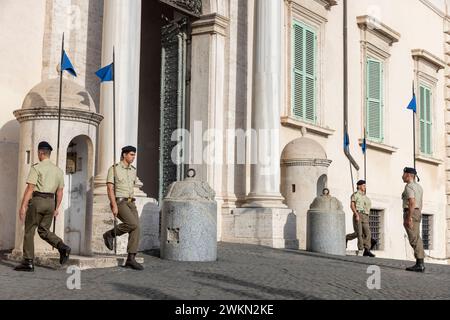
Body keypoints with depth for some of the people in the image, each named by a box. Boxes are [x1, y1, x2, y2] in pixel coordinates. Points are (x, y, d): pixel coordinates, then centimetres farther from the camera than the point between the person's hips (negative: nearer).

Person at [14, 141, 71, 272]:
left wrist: (23, 206, -14)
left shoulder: (36, 168, -6)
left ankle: (28, 262, 2)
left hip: (37, 200, -5)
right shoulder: (58, 170, 12)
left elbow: (30, 188, -13)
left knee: (29, 231, 3)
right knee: (44, 231, 15)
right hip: (50, 202, 6)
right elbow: (60, 191, 13)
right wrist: (57, 208, 19)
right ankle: (62, 247, -8)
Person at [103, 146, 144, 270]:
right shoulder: (114, 169, -3)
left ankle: (131, 259, -8)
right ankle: (110, 234, -2)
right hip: (118, 203, -6)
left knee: (136, 229, -10)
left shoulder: (133, 170, 16)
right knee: (133, 224, -26)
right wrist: (114, 206, -20)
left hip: (130, 203, 6)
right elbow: (110, 188, -10)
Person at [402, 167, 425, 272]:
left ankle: (420, 264, -10)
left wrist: (409, 218, -24)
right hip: (417, 214, 10)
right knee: (416, 239, 8)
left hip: (410, 213, -10)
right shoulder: (418, 187, 18)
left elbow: (412, 202, -22)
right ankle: (420, 264, 7)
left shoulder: (409, 186, -12)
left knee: (414, 240, -9)